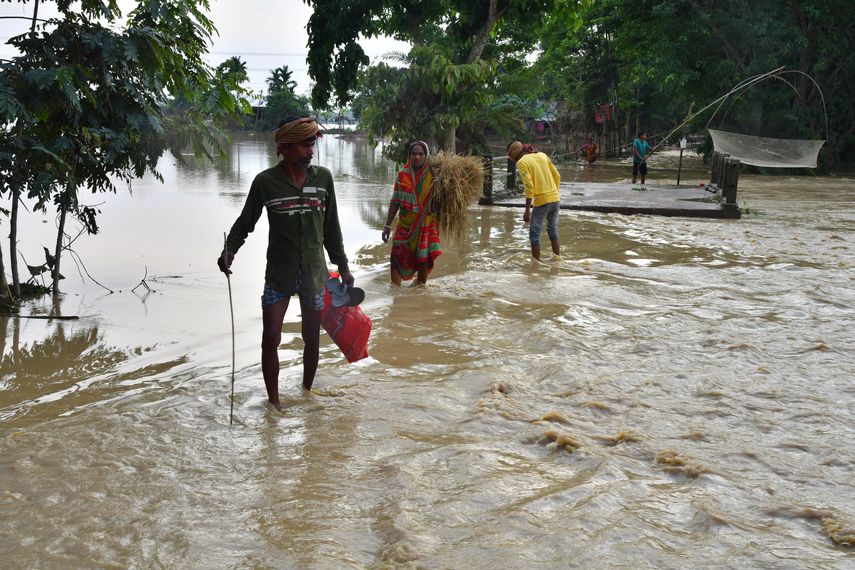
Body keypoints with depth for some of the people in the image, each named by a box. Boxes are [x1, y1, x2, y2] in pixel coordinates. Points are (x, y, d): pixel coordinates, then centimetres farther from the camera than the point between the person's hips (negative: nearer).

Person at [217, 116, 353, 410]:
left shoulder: (323, 177, 0)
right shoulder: (265, 182, -8)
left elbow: (331, 228, 8)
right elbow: (245, 223, 2)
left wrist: (343, 267, 11)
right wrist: (229, 250, -16)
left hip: (314, 272, 2)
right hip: (278, 274, -2)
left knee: (312, 338, 10)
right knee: (270, 338, -7)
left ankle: (306, 392, 29)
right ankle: (274, 402, 7)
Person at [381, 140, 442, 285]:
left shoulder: (433, 175, -4)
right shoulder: (402, 174, -1)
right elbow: (395, 202, 3)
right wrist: (387, 226, 2)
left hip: (426, 224, -1)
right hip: (405, 224, 1)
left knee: (423, 262, 7)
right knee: (397, 259, -8)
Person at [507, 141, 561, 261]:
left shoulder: (521, 162, -7)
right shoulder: (542, 155, 12)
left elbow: (529, 187, -15)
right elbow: (557, 176, 13)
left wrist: (527, 210, -13)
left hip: (541, 201, -6)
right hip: (556, 198, 7)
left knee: (534, 234, 5)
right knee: (553, 230, 22)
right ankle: (558, 258, 27)